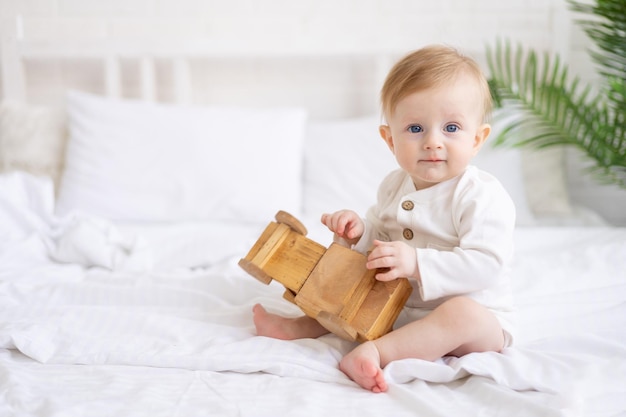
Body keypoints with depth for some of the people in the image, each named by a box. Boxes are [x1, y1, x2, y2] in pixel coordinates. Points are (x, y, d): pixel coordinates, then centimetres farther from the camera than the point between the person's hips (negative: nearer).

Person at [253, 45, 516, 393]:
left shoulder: (482, 196, -20)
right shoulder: (395, 186, 3)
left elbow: (486, 263, -29)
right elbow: (380, 241, 15)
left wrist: (417, 263, -36)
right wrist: (359, 232, -9)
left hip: (474, 314, -7)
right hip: (400, 307, 7)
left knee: (462, 313, -38)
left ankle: (377, 352, -40)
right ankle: (304, 327, 7)